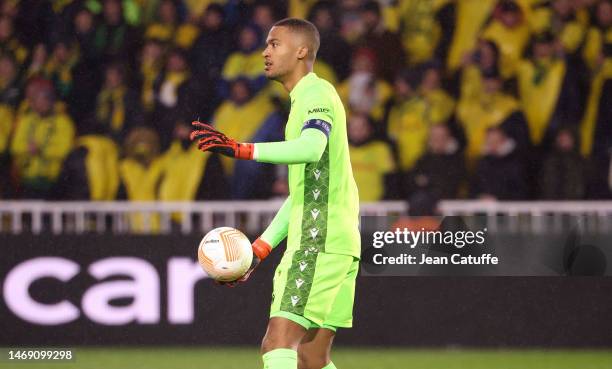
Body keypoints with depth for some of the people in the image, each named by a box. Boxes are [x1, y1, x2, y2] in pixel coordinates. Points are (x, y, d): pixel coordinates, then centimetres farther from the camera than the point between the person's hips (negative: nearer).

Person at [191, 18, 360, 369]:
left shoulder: (317, 93, -8)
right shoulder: (303, 101, 23)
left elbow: (311, 148, -31)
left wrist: (239, 149, -41)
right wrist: (259, 249, 25)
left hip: (321, 241, -10)